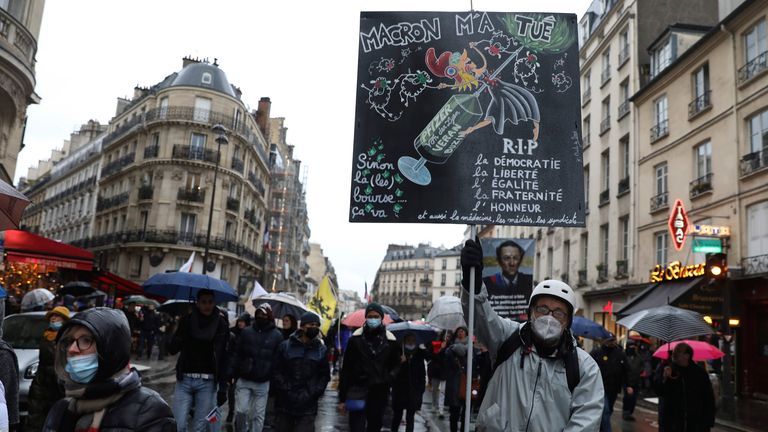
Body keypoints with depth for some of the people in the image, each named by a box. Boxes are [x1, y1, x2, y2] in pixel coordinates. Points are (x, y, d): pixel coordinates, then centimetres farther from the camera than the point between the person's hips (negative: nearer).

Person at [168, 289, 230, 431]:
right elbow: (172, 350, 0)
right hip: (184, 380, 1)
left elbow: (224, 359, -1)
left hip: (207, 383, -1)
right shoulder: (186, 321, 1)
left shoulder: (221, 325, -1)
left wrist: (223, 388, -4)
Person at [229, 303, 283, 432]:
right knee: (240, 411, -1)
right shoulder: (246, 332, 5)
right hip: (243, 380, 1)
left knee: (259, 415, 6)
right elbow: (237, 354, 6)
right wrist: (232, 373, -2)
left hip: (263, 383, -1)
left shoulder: (277, 335, 0)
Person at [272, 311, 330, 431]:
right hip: (285, 403, 0)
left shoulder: (321, 350, 7)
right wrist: (287, 390, -9)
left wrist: (312, 393, -5)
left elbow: (324, 375, 7)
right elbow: (277, 371, 1)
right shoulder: (285, 346, 3)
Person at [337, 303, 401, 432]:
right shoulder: (356, 338, -3)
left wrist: (389, 377, -6)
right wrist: (342, 398, -3)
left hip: (380, 393, 2)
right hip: (358, 391, -2)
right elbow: (346, 369, -1)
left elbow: (396, 364, 15)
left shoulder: (390, 340, 1)